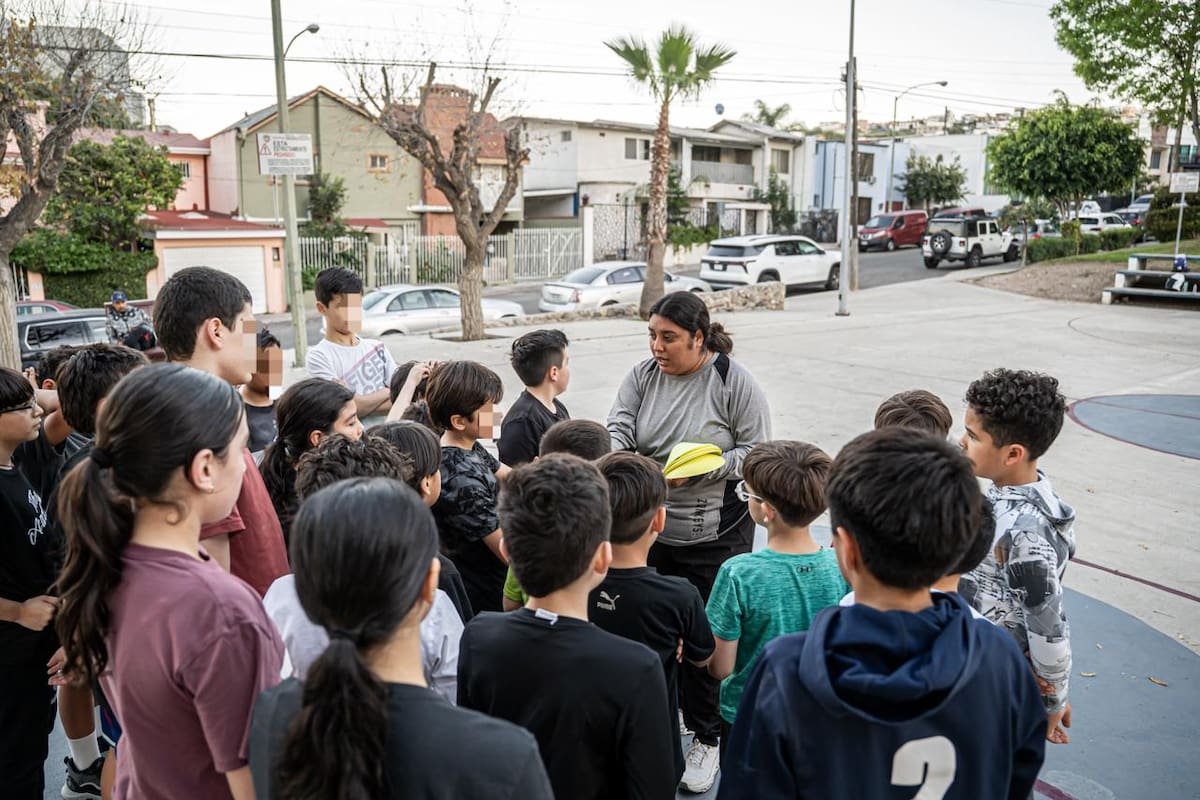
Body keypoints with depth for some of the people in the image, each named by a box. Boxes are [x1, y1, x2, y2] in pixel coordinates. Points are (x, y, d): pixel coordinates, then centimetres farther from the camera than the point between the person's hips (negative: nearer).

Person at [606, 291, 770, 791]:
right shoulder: (642, 376, 2)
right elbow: (618, 430, -8)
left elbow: (756, 453, -9)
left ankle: (706, 739, 27)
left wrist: (700, 471, -21)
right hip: (650, 528, 4)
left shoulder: (734, 382, -9)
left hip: (715, 535, -4)